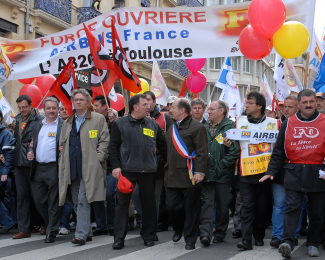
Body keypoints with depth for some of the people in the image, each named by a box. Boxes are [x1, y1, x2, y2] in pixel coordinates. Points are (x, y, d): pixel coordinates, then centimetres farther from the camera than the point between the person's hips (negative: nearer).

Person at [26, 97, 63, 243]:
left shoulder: (63, 126, -1)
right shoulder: (38, 127, 17)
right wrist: (30, 152, 4)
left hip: (53, 169, -6)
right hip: (38, 168, 6)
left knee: (53, 202, 1)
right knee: (38, 200, 9)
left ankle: (51, 232, 10)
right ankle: (51, 224, 28)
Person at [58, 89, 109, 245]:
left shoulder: (98, 119, 3)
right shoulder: (67, 122, 20)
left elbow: (104, 141, -2)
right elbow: (63, 144, 24)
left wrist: (97, 160, -11)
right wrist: (63, 160, 11)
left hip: (88, 167, -6)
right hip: (72, 168, 6)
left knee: (83, 200, -13)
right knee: (77, 203, 8)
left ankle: (81, 234, -11)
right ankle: (87, 232, 18)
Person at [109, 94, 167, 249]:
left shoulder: (153, 125, 11)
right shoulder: (120, 124, 2)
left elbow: (162, 146, 14)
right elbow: (113, 146, 0)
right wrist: (116, 166, -9)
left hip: (149, 171, 3)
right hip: (127, 170, -2)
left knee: (149, 203, 7)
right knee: (122, 203, 1)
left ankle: (148, 236, 20)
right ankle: (119, 239, 7)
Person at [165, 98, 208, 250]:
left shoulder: (197, 127, -8)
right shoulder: (172, 129, 18)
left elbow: (202, 151, -13)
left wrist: (200, 172, -19)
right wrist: (167, 171, 21)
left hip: (190, 176, -7)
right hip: (173, 176, 7)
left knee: (191, 209, 1)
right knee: (171, 206, 6)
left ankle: (190, 239, 12)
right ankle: (178, 229, 33)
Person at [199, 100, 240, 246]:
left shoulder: (230, 127, -6)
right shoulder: (205, 127, 11)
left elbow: (234, 151, -12)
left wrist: (220, 166, -14)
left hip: (223, 174, -4)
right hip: (207, 174, 4)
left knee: (222, 205, 7)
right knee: (206, 203, -3)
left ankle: (220, 233, 19)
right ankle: (205, 233, -7)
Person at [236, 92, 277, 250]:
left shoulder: (273, 123, 4)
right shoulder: (240, 122, 7)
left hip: (265, 171, 0)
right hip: (245, 172, 0)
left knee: (262, 206, 8)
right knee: (247, 206, -6)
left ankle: (259, 236, 22)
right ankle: (246, 239, -7)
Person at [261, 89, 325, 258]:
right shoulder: (288, 124, 6)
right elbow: (278, 151, 8)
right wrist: (271, 171, 2)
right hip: (294, 173, 0)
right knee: (292, 207, -8)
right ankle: (288, 242, -13)